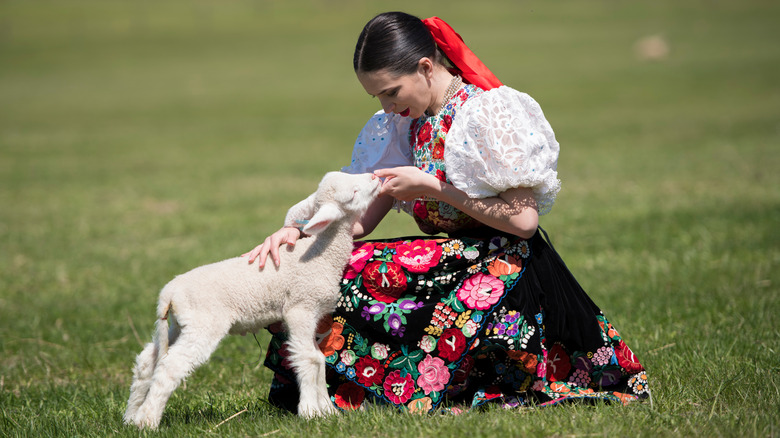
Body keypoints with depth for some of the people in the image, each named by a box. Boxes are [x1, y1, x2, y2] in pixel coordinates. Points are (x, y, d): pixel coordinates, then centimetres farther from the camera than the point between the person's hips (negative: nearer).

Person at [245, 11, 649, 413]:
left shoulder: (489, 113, -12)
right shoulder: (404, 123, 10)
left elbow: (523, 220, -18)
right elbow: (363, 218, 8)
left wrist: (431, 187, -15)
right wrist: (299, 230, -11)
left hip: (505, 274, -8)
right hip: (456, 263, 8)